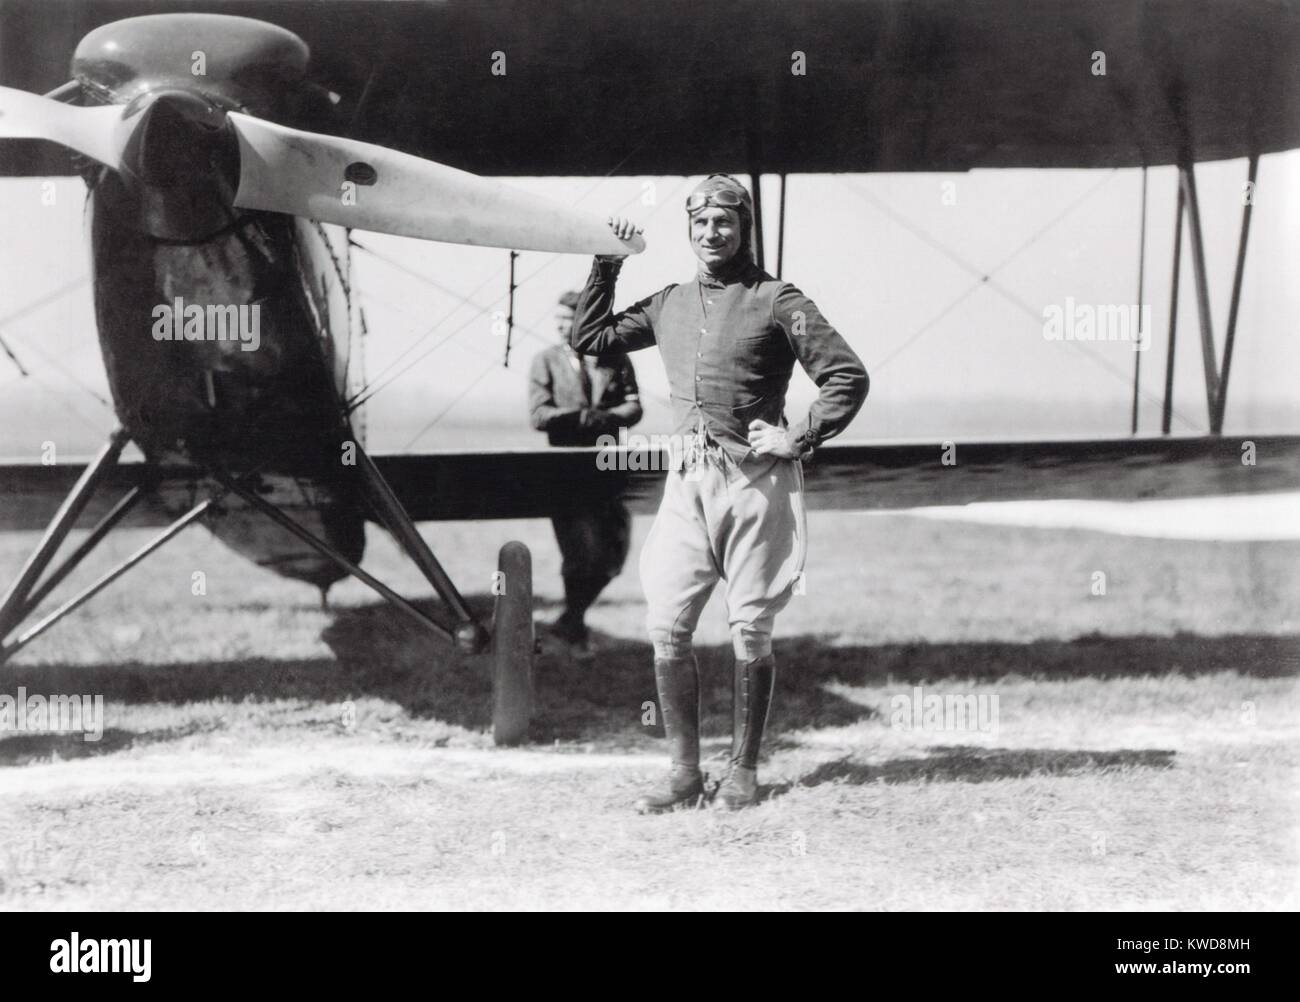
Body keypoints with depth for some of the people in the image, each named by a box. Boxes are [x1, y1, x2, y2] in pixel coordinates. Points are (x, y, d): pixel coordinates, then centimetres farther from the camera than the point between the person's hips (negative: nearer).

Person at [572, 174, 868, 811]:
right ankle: (684, 772, 8)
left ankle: (743, 770, 11)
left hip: (755, 482, -5)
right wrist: (605, 265, 16)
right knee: (666, 627, -1)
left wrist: (798, 440, -9)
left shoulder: (775, 300, -1)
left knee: (751, 630, 1)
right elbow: (589, 338, 22)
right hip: (688, 480, 5)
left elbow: (848, 377, -4)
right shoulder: (669, 304, 14)